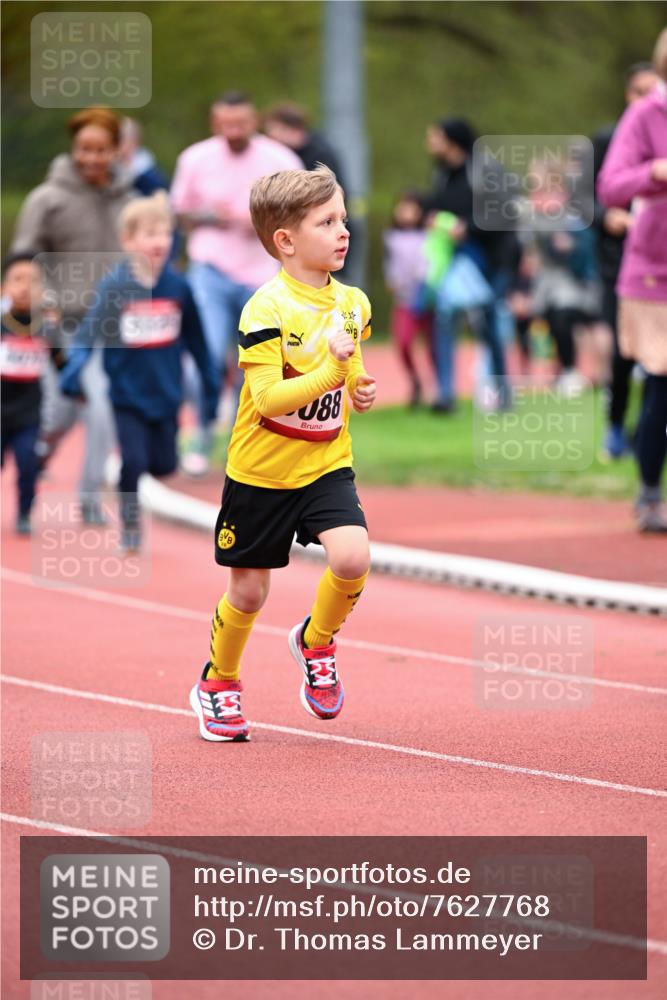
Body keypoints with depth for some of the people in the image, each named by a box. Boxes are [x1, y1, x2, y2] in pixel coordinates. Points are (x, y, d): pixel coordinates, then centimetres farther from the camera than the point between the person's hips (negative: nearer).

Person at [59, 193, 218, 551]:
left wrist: (210, 384, 12)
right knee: (133, 461, -8)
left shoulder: (178, 287, -5)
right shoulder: (114, 288, -15)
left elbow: (195, 339, 6)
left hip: (166, 394, 3)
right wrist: (72, 374, -36)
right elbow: (88, 333, -21)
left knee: (164, 465, 5)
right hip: (127, 393, -3)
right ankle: (130, 525, 14)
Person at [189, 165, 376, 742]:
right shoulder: (267, 309, -19)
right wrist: (331, 371, -35)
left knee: (352, 557, -20)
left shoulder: (354, 304, 1)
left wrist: (361, 390, -1)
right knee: (248, 591, 7)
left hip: (326, 465, 4)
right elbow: (269, 398, -26)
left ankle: (316, 642, 10)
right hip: (261, 472, -4)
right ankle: (219, 685, 34)